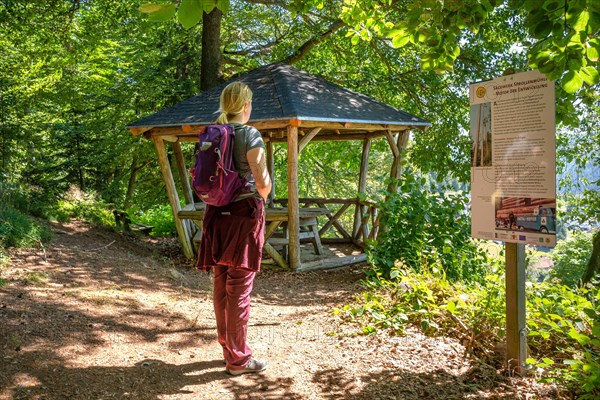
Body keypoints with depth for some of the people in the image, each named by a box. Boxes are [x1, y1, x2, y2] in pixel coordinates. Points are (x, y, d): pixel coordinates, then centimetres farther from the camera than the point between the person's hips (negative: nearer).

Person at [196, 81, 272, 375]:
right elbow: (262, 181, -17)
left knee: (221, 286, 14)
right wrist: (262, 197, 3)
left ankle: (228, 348, 28)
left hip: (217, 216, 6)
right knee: (239, 289, 0)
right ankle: (238, 359, 11)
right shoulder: (250, 134, -11)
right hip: (244, 215, -6)